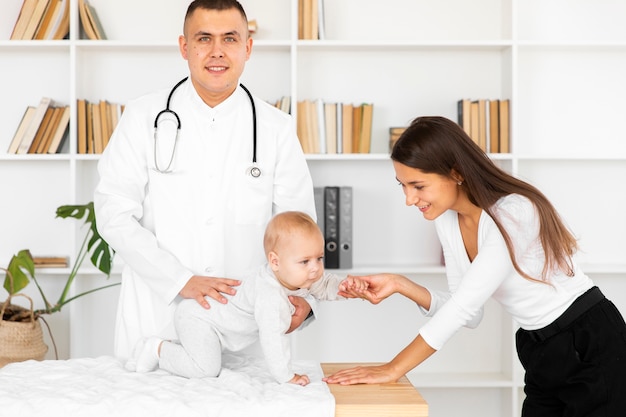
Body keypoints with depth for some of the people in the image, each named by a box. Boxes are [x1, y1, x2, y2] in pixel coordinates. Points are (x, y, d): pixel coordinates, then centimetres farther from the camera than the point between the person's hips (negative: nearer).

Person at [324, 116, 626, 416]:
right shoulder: (448, 220, -3)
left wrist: (393, 369, -27)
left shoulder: (514, 214, -27)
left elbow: (463, 305, -30)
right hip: (541, 354, 7)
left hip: (594, 347, -7)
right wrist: (399, 285, -12)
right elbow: (468, 314, 1)